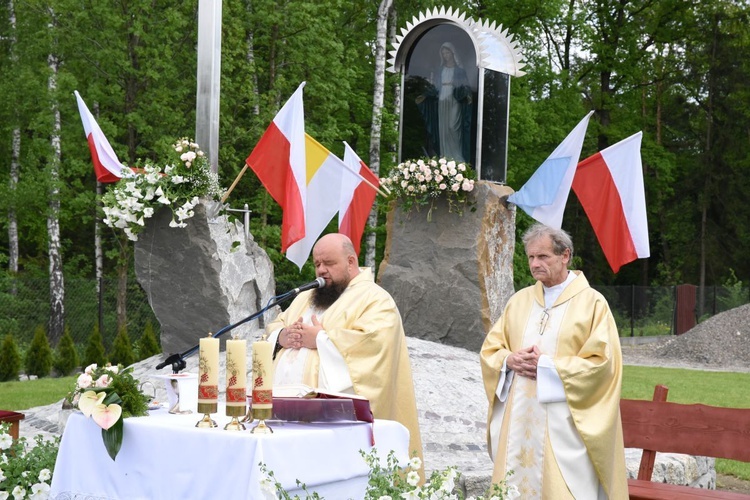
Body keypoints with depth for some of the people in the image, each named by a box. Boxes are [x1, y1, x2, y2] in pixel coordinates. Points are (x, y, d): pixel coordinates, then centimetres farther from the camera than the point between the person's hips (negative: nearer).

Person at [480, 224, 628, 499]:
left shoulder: (592, 302, -3)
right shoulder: (519, 301, 13)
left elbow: (602, 363, -10)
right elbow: (490, 350, 14)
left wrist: (547, 366, -14)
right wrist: (510, 360, -8)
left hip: (564, 425, -5)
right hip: (519, 421, 5)